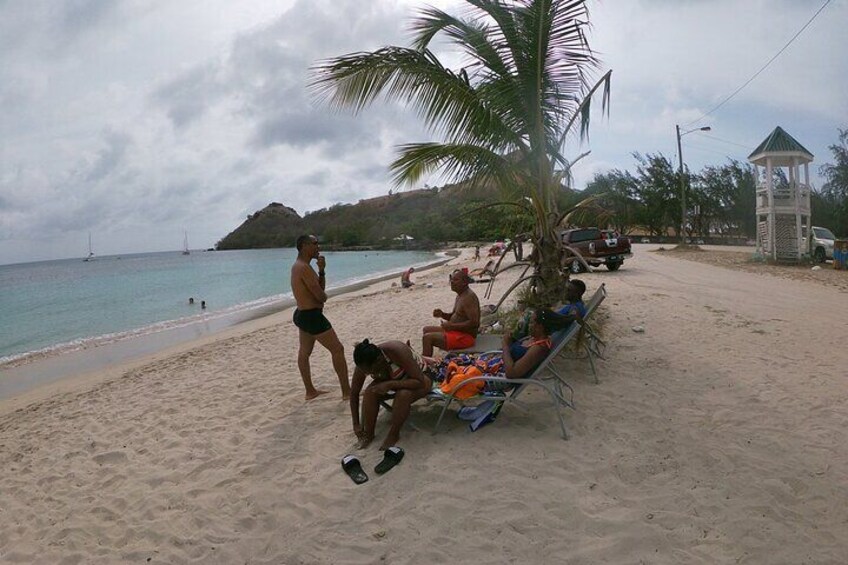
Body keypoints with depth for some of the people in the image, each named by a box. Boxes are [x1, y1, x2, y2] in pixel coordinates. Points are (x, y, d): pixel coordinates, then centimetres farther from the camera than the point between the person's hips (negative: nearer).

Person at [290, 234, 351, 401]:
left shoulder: (298, 266, 12)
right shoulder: (304, 268, -20)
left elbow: (320, 288, 13)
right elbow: (321, 296, -21)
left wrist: (321, 271, -2)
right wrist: (323, 296, 3)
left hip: (302, 314, 11)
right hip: (312, 316, -11)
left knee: (304, 352, 17)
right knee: (337, 349, -4)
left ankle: (310, 391, 29)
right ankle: (347, 391, 1)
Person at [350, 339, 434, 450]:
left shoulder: (397, 351, -38)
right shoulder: (364, 364, -22)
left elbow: (420, 382, -36)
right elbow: (354, 394, -10)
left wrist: (390, 384, -43)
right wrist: (356, 424, -12)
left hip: (419, 376, -4)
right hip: (391, 379, 4)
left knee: (403, 394, -35)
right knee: (369, 392, -24)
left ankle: (394, 434, -14)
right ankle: (368, 434, -8)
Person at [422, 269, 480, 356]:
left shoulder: (469, 297, -21)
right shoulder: (460, 295, 12)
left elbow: (474, 322, -28)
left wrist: (451, 326, -25)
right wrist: (442, 314, 2)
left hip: (465, 337, -11)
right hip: (456, 331, 11)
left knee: (427, 338, -18)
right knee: (426, 329, 19)